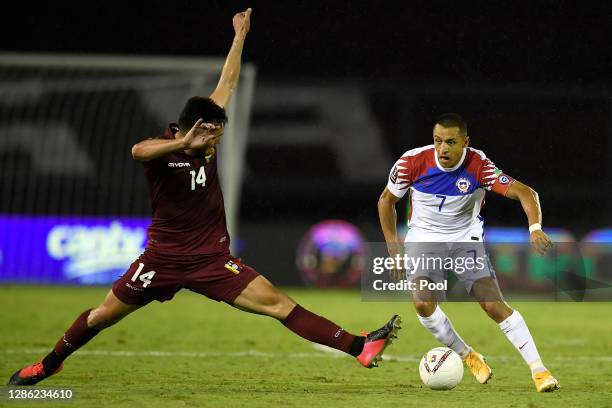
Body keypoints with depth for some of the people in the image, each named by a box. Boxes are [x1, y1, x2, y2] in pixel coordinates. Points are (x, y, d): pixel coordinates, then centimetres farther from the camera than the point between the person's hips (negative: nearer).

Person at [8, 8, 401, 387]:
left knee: (279, 304, -8)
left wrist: (240, 37, 13)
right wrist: (183, 142, -52)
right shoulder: (162, 149, -15)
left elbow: (227, 85, 10)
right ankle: (51, 362, 33)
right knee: (103, 315, 10)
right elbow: (138, 151, -42)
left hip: (213, 259, 3)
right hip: (164, 258, -3)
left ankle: (361, 347, -17)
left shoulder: (207, 141, 0)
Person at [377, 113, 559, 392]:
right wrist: (394, 248, -4)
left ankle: (538, 370, -10)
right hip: (423, 239, 1)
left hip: (466, 240, -1)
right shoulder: (413, 162, -17)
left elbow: (524, 192, -24)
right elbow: (386, 200, 0)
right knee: (423, 303, -23)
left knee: (494, 305, -15)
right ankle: (467, 356, 0)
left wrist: (535, 228, -43)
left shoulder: (478, 165, -21)